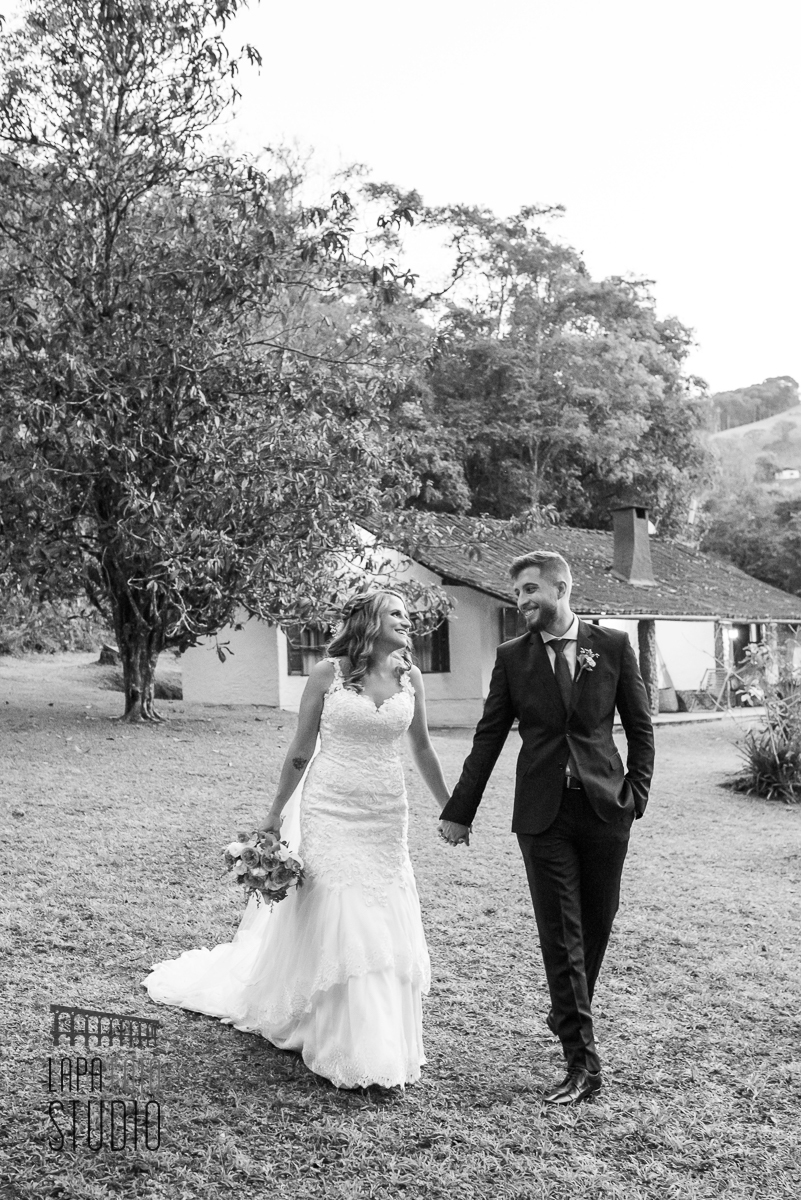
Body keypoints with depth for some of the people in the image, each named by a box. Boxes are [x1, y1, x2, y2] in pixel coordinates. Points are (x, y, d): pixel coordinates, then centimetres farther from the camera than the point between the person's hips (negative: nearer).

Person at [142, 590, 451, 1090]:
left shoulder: (410, 677, 3)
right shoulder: (328, 673, -6)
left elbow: (422, 748, 15)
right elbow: (300, 751, 2)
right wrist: (275, 814, 6)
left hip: (387, 818, 3)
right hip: (332, 811, -3)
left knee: (388, 930, 7)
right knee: (338, 925, -3)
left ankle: (384, 1044, 25)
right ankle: (350, 1052, 14)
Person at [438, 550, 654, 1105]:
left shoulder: (614, 645, 2)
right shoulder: (512, 656, 3)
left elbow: (640, 727, 7)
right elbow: (488, 739, 5)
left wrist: (636, 791, -3)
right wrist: (459, 811, 5)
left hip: (605, 808, 1)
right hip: (543, 813, 0)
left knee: (597, 925, 12)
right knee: (561, 934, 0)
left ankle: (571, 1012, 39)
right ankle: (582, 1062, 8)